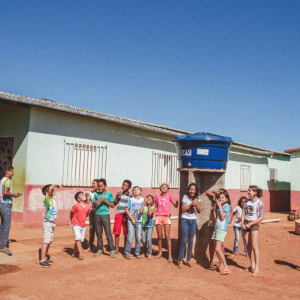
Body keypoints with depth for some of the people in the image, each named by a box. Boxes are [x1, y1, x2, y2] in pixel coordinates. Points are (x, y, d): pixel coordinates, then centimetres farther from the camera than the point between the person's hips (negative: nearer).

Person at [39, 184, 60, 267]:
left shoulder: (52, 199, 10)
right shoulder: (47, 198, -15)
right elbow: (50, 188, -30)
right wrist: (55, 185, -13)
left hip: (52, 223, 9)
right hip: (48, 223, -9)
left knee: (49, 242, 17)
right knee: (46, 242, -8)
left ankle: (45, 258, 28)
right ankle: (42, 262, -5)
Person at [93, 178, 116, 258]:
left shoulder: (109, 194, 0)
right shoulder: (96, 194, 9)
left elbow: (112, 206, -1)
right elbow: (93, 206, 13)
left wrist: (104, 200, -13)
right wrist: (95, 203, -10)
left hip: (105, 215, -4)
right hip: (97, 215, 4)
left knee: (108, 233, -6)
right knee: (98, 234, 8)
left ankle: (112, 251, -3)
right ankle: (100, 250, 18)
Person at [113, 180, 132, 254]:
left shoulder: (130, 196, 1)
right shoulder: (118, 194, 10)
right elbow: (114, 204, 8)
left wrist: (126, 216, -10)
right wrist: (117, 196, -5)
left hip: (126, 216, -2)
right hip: (118, 215, 2)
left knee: (126, 233, 2)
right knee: (117, 232, 3)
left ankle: (125, 249, 13)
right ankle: (116, 249, 13)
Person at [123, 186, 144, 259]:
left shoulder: (143, 200, 4)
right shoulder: (131, 200, 0)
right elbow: (126, 210, -1)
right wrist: (132, 218, -6)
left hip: (139, 221, 2)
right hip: (131, 221, -2)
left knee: (138, 238, 4)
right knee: (130, 237, -5)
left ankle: (137, 252, 17)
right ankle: (127, 252, 5)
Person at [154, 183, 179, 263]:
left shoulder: (169, 196, 2)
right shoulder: (157, 196, 8)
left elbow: (175, 206, -5)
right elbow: (156, 208, 14)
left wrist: (177, 202, -26)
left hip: (166, 217, -2)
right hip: (158, 217, 3)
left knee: (167, 236, -6)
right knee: (159, 236, 9)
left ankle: (170, 255, -4)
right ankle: (160, 253, 22)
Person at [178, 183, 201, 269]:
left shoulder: (198, 198, 2)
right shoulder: (185, 197, -5)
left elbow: (199, 211, -3)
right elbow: (183, 209, -9)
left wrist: (195, 204, -21)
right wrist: (191, 204, -18)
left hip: (193, 221, 3)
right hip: (185, 220, -3)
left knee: (191, 241, 7)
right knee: (184, 240, -7)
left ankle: (188, 260, 18)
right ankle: (180, 260, 0)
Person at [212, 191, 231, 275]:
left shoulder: (226, 206, -7)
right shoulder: (219, 206, 16)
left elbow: (223, 217, -18)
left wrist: (220, 206, -15)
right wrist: (214, 209, 6)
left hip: (222, 229, -9)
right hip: (217, 228, 9)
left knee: (218, 249, -16)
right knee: (216, 248, 10)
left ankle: (226, 267, -13)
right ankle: (221, 265, 19)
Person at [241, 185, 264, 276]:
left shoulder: (260, 203, -8)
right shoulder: (247, 201, 9)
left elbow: (261, 218, -9)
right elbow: (243, 213, 10)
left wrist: (250, 224, -14)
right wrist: (242, 223, -4)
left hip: (254, 224, -6)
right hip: (245, 224, 6)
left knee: (254, 246, -11)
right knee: (248, 246, 8)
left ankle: (257, 268, -10)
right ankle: (252, 265, 20)